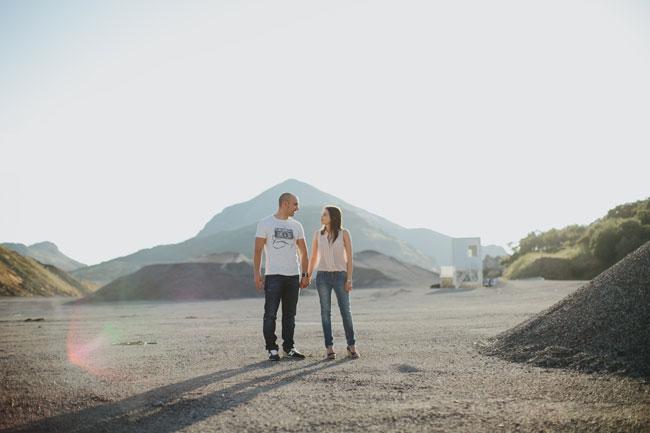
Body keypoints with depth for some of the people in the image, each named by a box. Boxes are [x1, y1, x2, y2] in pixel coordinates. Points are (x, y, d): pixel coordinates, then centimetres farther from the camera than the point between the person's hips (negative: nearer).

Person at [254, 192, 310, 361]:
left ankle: (289, 347, 18)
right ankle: (272, 349, 5)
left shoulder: (296, 226, 12)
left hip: (293, 276, 4)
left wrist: (305, 275, 7)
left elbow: (303, 252, 14)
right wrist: (257, 274, -11)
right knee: (270, 314, -4)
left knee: (290, 314, 9)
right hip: (273, 276, -4)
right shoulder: (265, 223, -1)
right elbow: (258, 250, -4)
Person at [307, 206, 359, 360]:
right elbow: (314, 257, 11)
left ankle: (351, 347, 8)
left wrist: (349, 279, -8)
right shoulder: (318, 234, 5)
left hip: (340, 276, -2)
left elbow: (349, 257, -3)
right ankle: (329, 348, 5)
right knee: (326, 312, 1)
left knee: (346, 311, -2)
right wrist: (308, 276, 6)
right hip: (323, 276, 2)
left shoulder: (344, 233, -2)